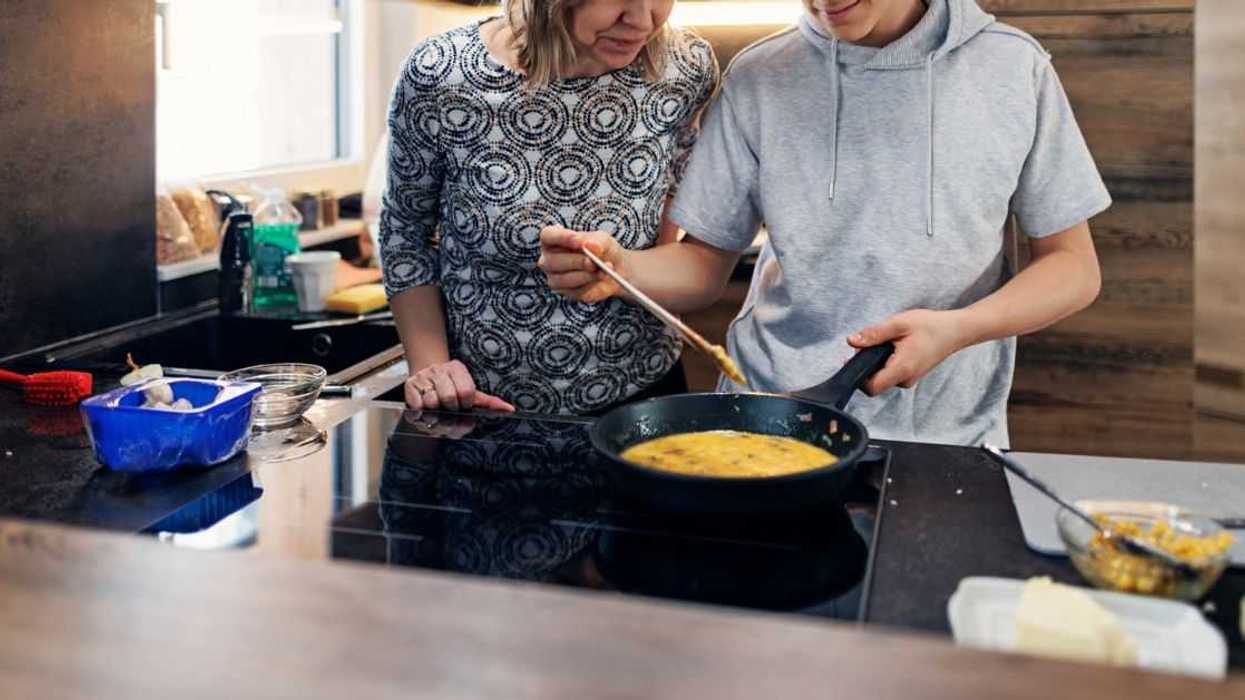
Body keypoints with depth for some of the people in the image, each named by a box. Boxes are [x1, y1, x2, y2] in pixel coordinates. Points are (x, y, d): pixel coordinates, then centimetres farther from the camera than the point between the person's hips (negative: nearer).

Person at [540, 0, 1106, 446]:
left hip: (945, 431, 0)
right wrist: (619, 269, -16)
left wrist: (956, 330, -15)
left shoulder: (1013, 67, 0)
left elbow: (1074, 267, 3)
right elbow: (706, 264, 6)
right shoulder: (757, 79, 1)